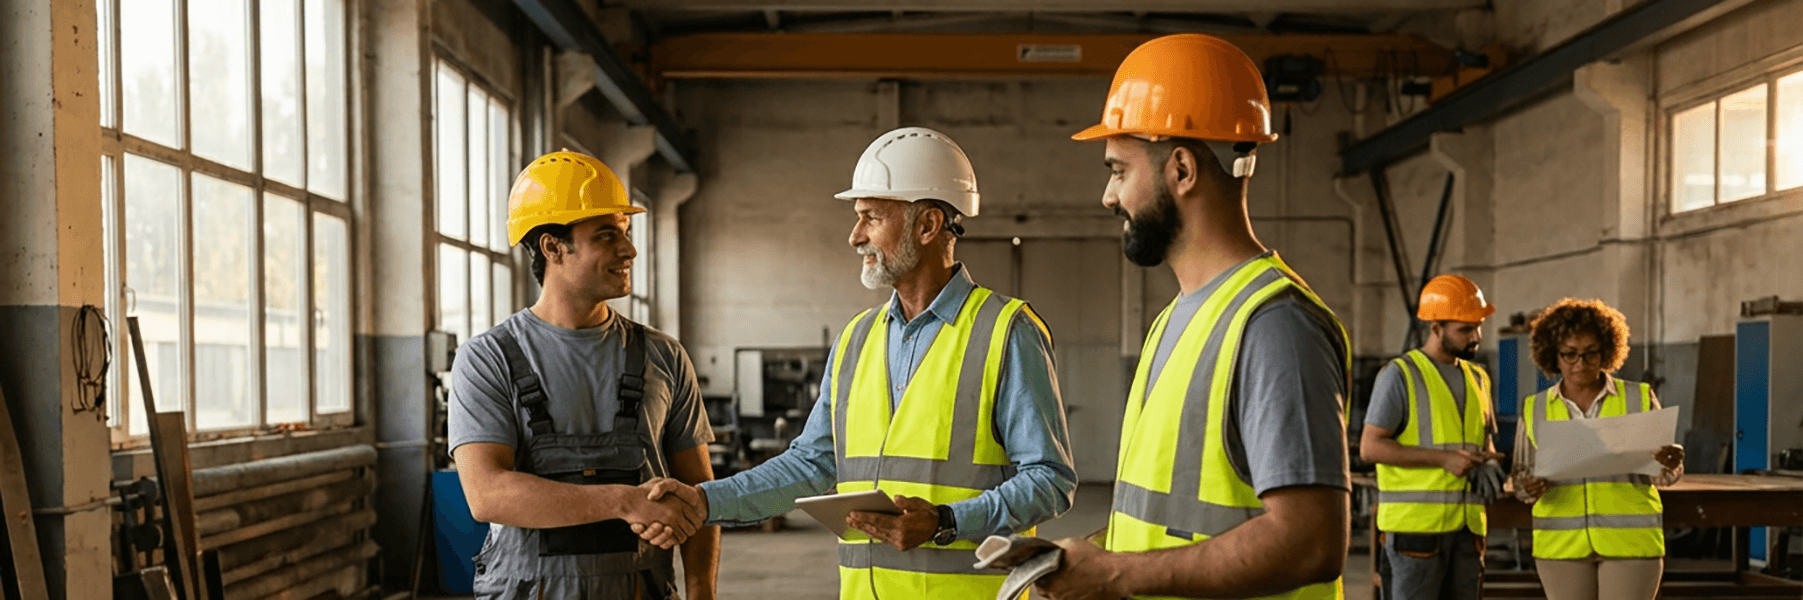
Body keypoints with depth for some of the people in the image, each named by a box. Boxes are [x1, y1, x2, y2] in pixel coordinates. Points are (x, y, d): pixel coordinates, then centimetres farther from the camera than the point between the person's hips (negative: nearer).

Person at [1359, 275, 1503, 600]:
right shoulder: (1400, 374, -6)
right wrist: (1443, 458, -18)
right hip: (1415, 523, -7)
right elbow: (1370, 447, -11)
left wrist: (1489, 464, 0)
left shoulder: (1477, 378, 16)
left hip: (1467, 525, 7)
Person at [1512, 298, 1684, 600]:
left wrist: (1671, 463, -20)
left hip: (1630, 540, -1)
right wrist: (1530, 487, -14)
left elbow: (1659, 472, 3)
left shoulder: (1639, 399, 2)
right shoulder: (1534, 409, 5)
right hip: (1562, 542, 2)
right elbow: (1521, 475, 8)